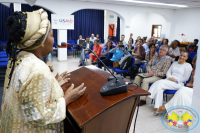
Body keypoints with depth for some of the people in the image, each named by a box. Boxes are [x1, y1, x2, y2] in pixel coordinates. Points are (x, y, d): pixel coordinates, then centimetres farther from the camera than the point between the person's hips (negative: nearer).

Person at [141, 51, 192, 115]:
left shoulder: (188, 66, 5)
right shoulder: (175, 63, 23)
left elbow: (186, 78, -2)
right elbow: (168, 72, 17)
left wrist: (176, 79, -15)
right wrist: (169, 77, -6)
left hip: (178, 83, -5)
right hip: (168, 81, 5)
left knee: (160, 82, -31)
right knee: (160, 88, -30)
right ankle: (157, 108, -34)